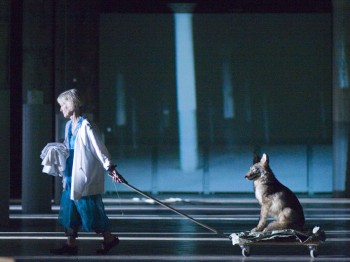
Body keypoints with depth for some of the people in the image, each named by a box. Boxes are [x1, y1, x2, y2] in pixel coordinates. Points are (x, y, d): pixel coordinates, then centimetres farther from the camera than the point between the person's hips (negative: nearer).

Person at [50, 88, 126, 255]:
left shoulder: (86, 126, -17)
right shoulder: (69, 126, 10)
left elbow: (99, 148, -18)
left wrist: (110, 168, -20)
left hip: (86, 175, -9)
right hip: (72, 174, 9)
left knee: (90, 208, -1)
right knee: (69, 208, 8)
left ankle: (109, 239, 14)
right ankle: (70, 244, 13)